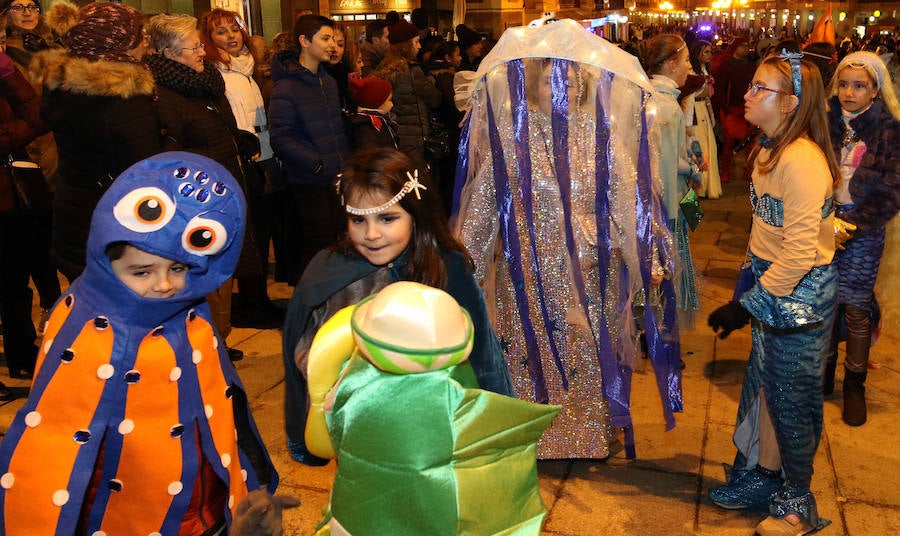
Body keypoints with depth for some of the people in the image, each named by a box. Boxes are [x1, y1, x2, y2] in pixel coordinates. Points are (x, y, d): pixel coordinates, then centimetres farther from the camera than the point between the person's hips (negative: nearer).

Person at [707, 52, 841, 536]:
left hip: (801, 294, -8)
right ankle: (763, 478, 37)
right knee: (765, 385, 18)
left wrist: (747, 304, -22)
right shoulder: (770, 150, 5)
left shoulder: (802, 160, -24)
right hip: (772, 284, 9)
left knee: (791, 401, 6)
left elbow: (800, 252, -26)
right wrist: (749, 287, 15)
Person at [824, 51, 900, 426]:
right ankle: (824, 372, 27)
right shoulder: (826, 122, 1)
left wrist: (849, 223, -18)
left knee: (856, 307, 4)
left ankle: (854, 384, 21)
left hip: (864, 230, -2)